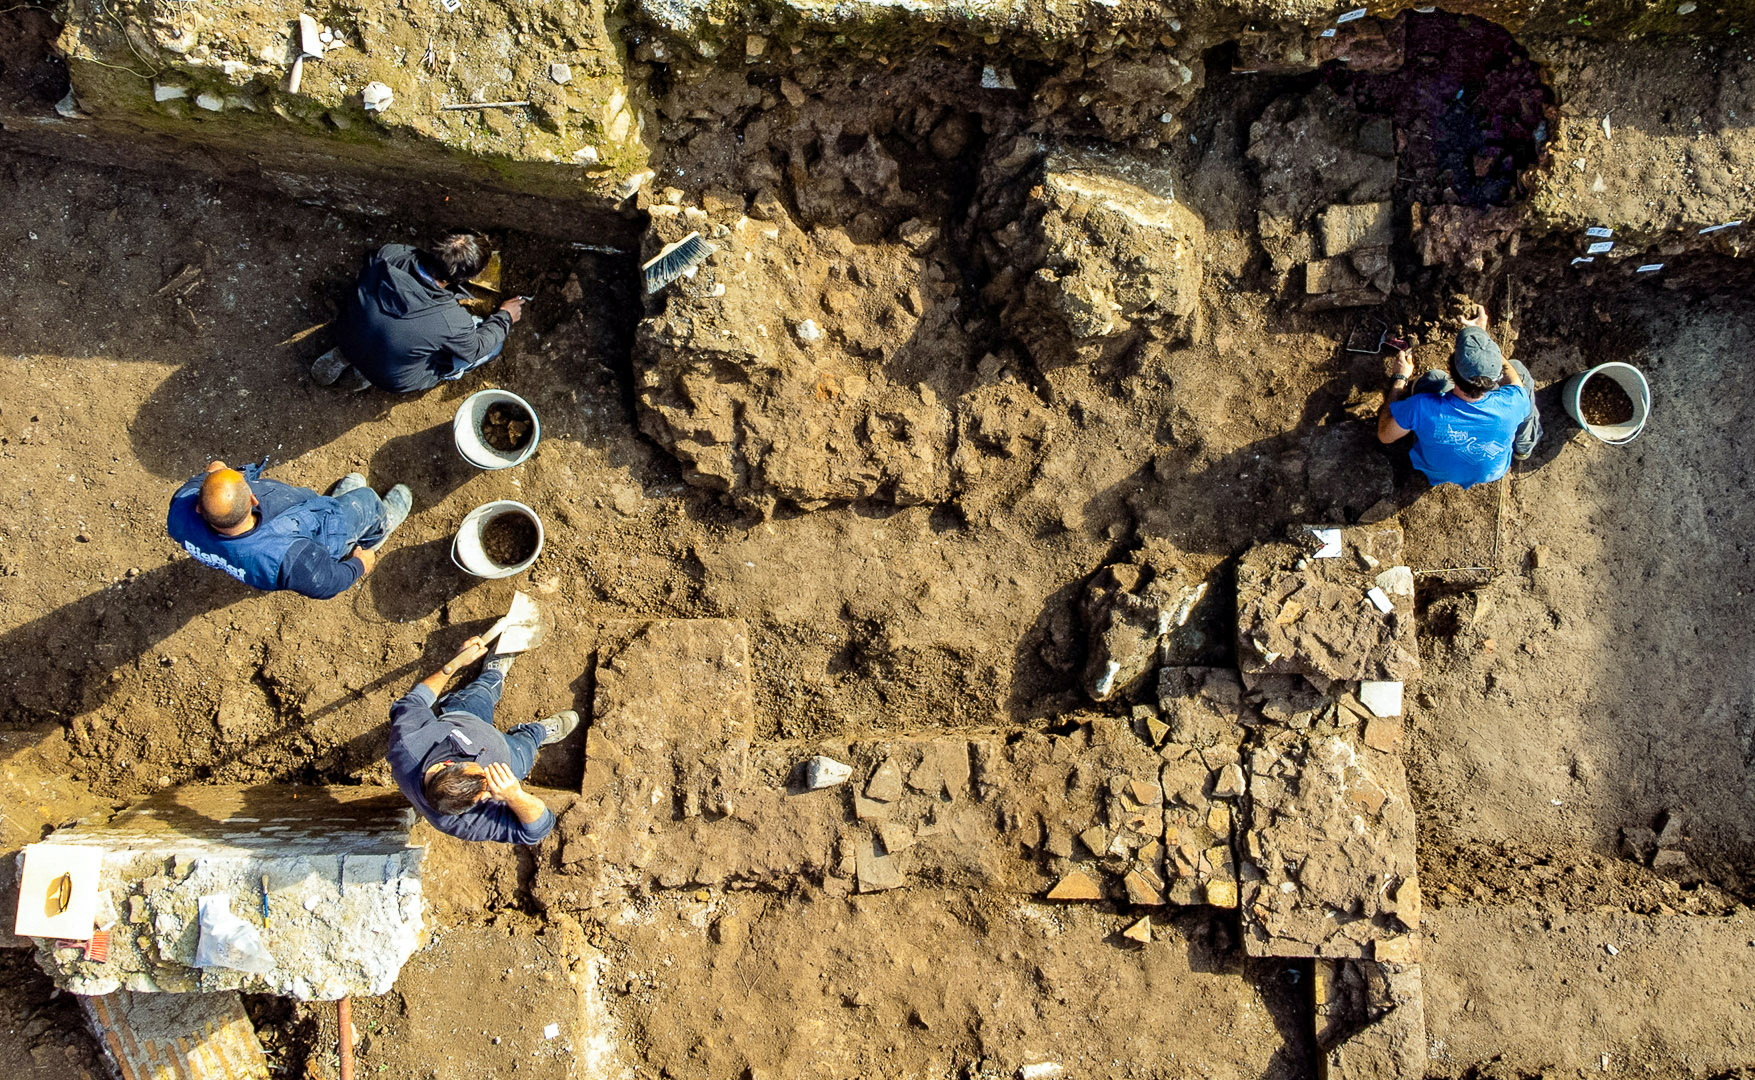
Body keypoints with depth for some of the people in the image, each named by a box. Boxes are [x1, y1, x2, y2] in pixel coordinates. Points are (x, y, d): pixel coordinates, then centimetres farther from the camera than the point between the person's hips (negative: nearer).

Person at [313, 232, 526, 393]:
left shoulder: (388, 255, -25)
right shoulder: (453, 322, -36)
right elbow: (475, 350, -12)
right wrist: (504, 317, 5)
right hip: (397, 380, -5)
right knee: (495, 342, 2)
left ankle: (345, 357, 14)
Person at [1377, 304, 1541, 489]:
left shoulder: (1421, 408, -43)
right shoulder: (1511, 403, -37)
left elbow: (1384, 435, -20)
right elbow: (1513, 378, -10)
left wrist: (1399, 378, -12)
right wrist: (1483, 334, -3)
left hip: (1436, 473, 0)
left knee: (1433, 378, 15)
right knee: (1519, 369, 13)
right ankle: (1523, 446, 35)